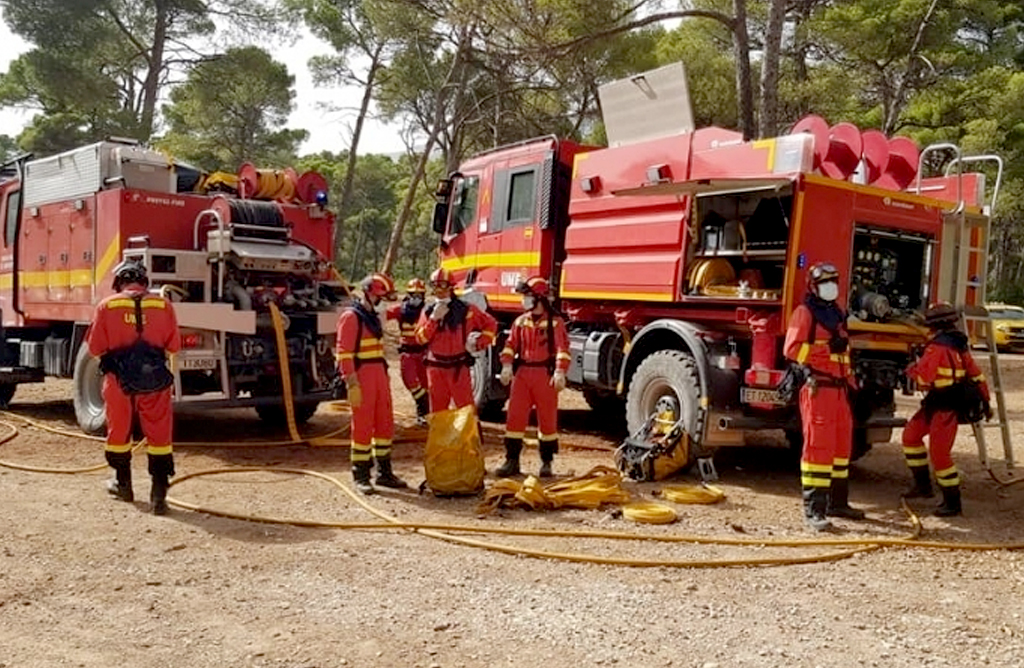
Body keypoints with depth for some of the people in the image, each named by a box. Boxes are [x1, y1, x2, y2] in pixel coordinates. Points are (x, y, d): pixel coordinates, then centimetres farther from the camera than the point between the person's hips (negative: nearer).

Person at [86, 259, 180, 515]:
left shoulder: (107, 306, -2)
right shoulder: (163, 306, 0)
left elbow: (95, 348, 2)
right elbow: (174, 345, 4)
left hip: (119, 378, 0)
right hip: (155, 379, 0)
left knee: (118, 431, 18)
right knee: (158, 434, 3)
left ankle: (123, 484, 33)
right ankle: (159, 494, -3)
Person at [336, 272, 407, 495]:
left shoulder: (374, 317, 17)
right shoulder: (351, 317, -10)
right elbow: (344, 352, -16)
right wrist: (352, 384, -21)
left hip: (379, 374, 9)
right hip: (361, 375, -9)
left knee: (385, 424, 10)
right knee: (362, 427, -3)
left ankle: (384, 472, 20)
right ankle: (360, 476, 6)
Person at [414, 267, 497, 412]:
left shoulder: (465, 309, -3)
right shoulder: (428, 312, 5)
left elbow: (491, 324, 5)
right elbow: (420, 338, -5)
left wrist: (479, 344, -4)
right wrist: (434, 319, -15)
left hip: (459, 368, -3)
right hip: (436, 368, 3)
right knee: (437, 411, 11)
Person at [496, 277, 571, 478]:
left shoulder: (555, 321, -4)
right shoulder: (520, 321, 11)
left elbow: (562, 348, -11)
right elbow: (511, 344, 9)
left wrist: (560, 372, -21)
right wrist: (507, 366, -6)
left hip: (545, 374, -4)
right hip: (522, 373, 4)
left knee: (547, 419, 5)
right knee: (514, 417, 1)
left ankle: (546, 462, 16)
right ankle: (512, 461, 8)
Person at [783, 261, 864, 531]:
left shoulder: (837, 313, 21)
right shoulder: (805, 312, -5)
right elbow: (792, 348, -15)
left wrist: (851, 383, 21)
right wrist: (827, 347, -20)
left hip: (839, 389, 9)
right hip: (817, 388, -9)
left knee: (842, 445, 12)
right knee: (818, 446, -10)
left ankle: (837, 502, 23)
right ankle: (814, 509, -9)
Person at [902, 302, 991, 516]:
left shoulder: (937, 347, -19)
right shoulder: (959, 344, 10)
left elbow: (923, 377, -25)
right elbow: (976, 374, 15)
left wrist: (911, 369, -3)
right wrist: (985, 401, 23)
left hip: (945, 408, -10)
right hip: (935, 403, 10)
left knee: (939, 453, -6)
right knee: (911, 435, 17)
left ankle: (953, 502, 2)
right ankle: (923, 484, 24)